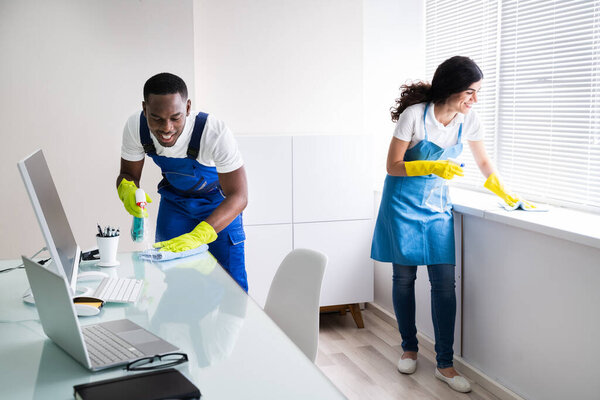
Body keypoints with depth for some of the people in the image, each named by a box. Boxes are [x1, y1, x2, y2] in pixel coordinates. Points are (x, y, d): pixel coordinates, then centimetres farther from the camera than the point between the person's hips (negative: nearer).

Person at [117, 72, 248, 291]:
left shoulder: (216, 133, -37)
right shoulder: (135, 127, -24)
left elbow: (238, 196, -36)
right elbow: (128, 173, -9)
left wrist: (197, 236, -49)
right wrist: (127, 189, -35)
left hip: (219, 201, -3)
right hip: (175, 200, 3)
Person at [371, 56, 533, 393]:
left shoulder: (470, 121, -6)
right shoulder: (414, 115, -19)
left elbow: (484, 162, 11)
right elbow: (393, 166, -13)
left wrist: (506, 195, 12)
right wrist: (431, 167, -27)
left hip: (438, 202, 3)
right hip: (403, 202, -3)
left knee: (445, 282, -3)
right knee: (404, 278, 5)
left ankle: (445, 363, 7)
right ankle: (409, 347, 26)